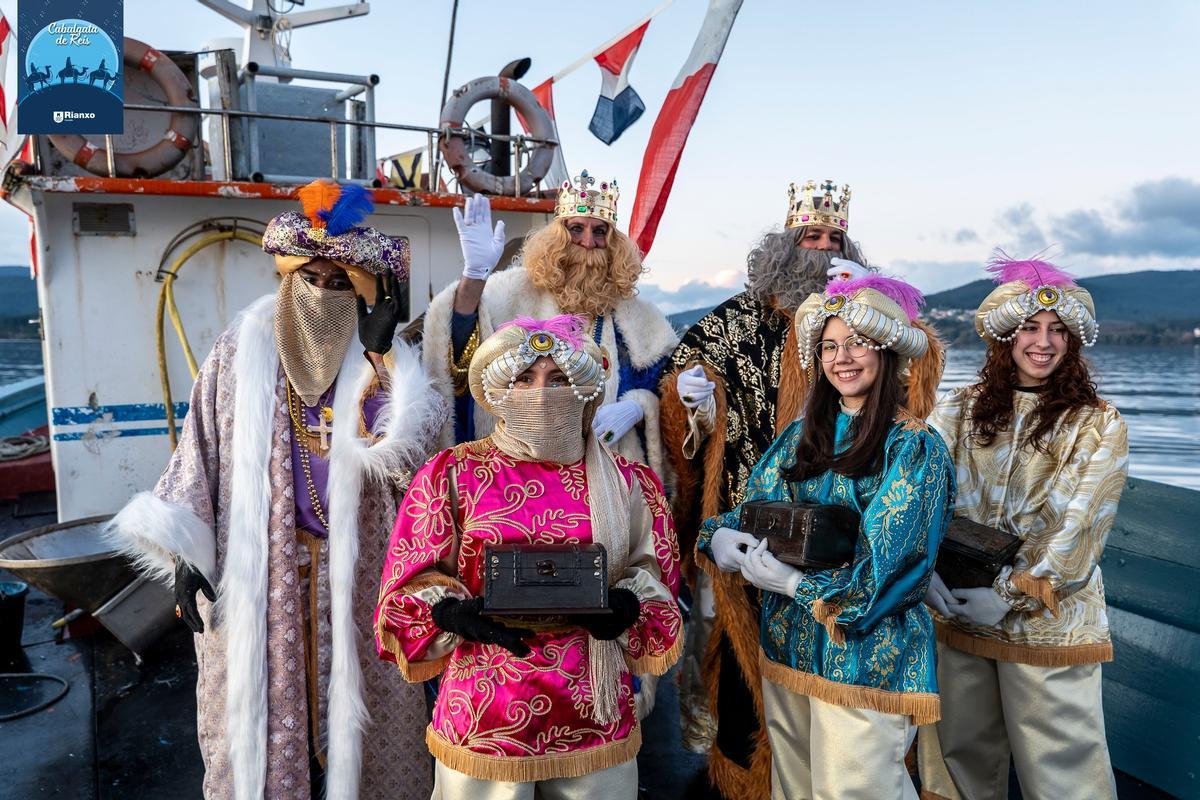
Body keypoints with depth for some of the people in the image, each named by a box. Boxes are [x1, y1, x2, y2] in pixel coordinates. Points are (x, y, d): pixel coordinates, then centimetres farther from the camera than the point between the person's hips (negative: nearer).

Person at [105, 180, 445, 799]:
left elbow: (401, 452, -17)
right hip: (258, 575, 0)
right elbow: (200, 451, 2)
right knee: (264, 706, 10)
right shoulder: (239, 354, 0)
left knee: (352, 705, 11)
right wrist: (184, 553, -2)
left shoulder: (382, 360, -1)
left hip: (353, 573, 0)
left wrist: (380, 354, -20)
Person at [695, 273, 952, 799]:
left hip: (864, 652, -5)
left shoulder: (915, 448, -10)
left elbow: (885, 567, -17)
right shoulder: (803, 435, 7)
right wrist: (718, 537, -13)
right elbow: (752, 511, 8)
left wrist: (797, 583, -19)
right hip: (786, 643, 6)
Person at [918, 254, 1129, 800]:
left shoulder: (1100, 425, -1)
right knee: (961, 753, 14)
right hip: (955, 611, 2)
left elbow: (1078, 526, -9)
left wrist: (1011, 592, -16)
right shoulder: (960, 409, 6)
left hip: (1048, 622, -2)